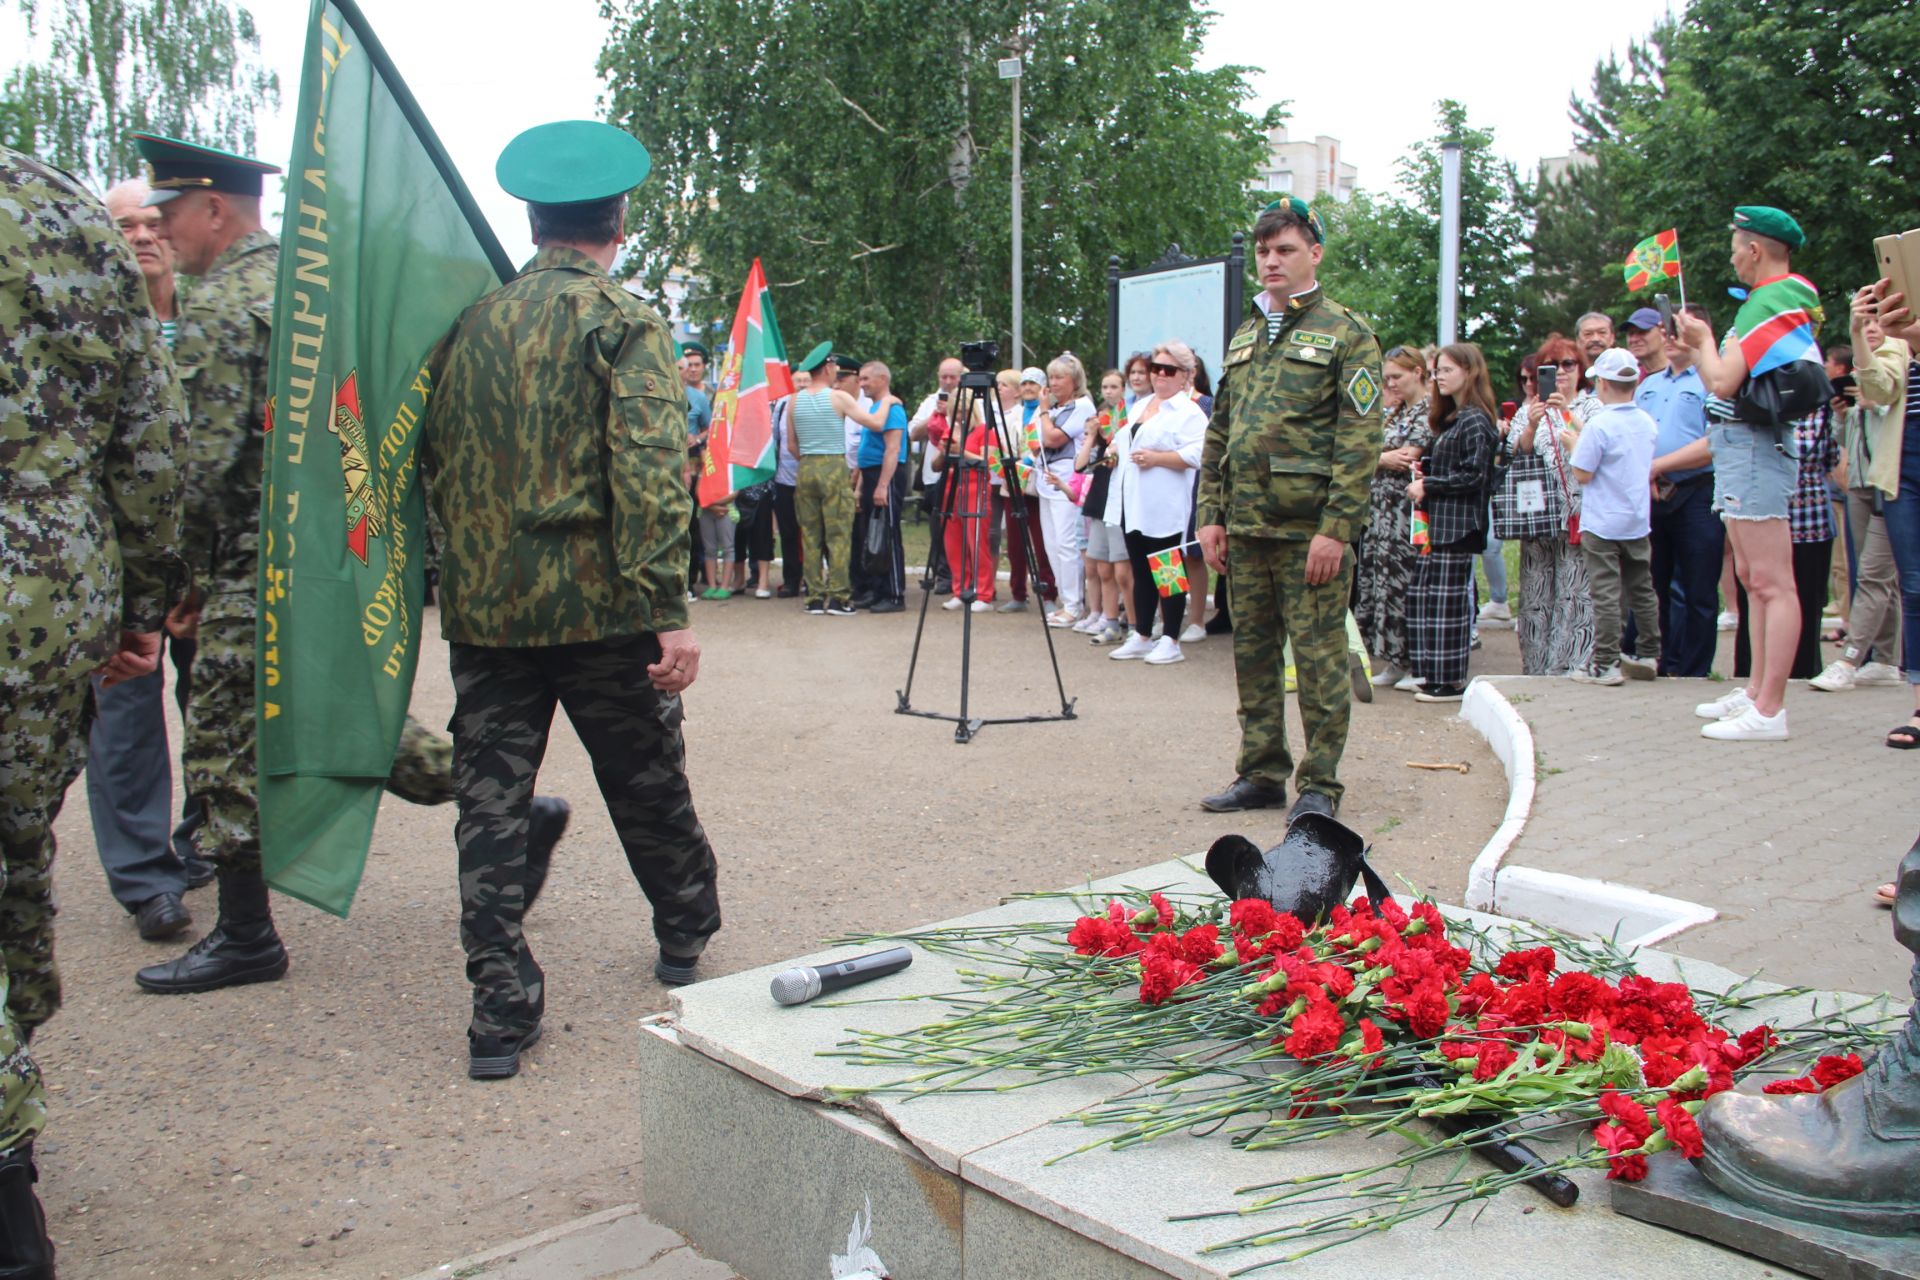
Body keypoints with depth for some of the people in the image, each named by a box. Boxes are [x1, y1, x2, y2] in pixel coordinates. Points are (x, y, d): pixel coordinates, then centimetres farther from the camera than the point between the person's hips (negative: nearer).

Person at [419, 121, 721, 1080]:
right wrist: (670, 611, -18)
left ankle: (501, 1010, 6)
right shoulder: (626, 324, -7)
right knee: (647, 784, 16)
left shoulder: (469, 323, 8)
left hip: (483, 606, 3)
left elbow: (431, 458, 12)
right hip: (600, 605, -3)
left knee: (490, 804, 6)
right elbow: (648, 471, -17)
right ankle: (686, 929, 36)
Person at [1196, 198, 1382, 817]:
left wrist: (1336, 528, -17)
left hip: (1311, 528, -6)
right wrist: (1211, 515, 9)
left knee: (1318, 656, -1)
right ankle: (1261, 774, 22)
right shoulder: (1243, 337, 17)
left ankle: (1319, 784, 10)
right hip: (1246, 528, 6)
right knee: (1253, 652, 11)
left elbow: (1360, 438, -10)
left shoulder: (1346, 334, -3)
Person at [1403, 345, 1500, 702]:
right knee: (1420, 593, 8)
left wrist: (1428, 485, -11)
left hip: (1459, 523, -9)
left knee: (1448, 599, -5)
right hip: (1436, 521, 9)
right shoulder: (1449, 418, 18)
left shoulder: (1475, 421, -11)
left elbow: (1474, 476, -16)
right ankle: (1430, 673, 16)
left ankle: (1450, 681, 1)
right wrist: (1425, 472, 5)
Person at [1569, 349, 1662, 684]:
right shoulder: (1648, 423, 4)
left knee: (1606, 595, -3)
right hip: (1638, 521, 6)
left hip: (1602, 524, -6)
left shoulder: (1600, 425, -17)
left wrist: (1573, 445, 0)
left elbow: (1582, 474, -17)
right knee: (1642, 590, 14)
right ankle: (1651, 655, 22)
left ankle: (1605, 664, 0)